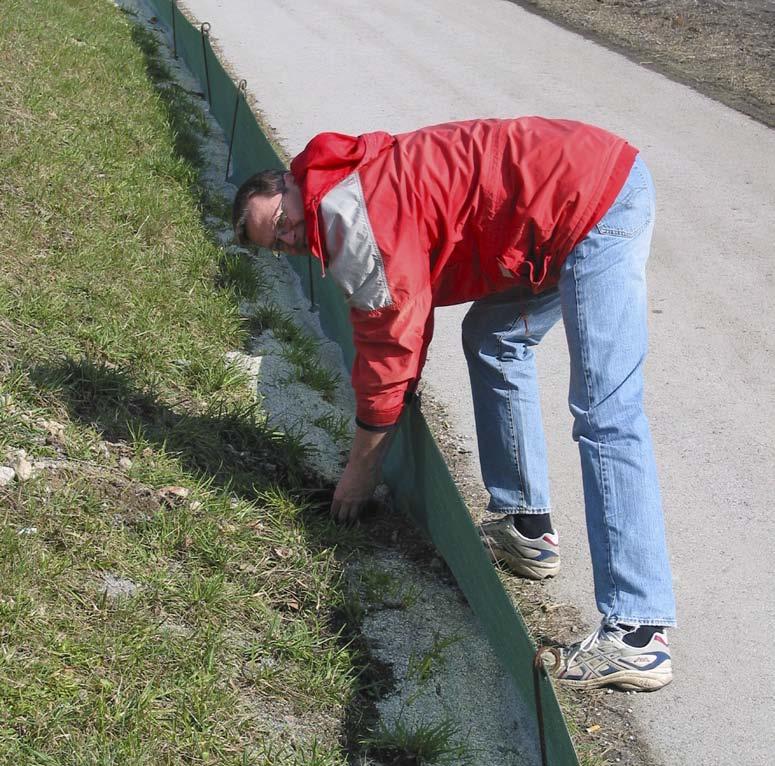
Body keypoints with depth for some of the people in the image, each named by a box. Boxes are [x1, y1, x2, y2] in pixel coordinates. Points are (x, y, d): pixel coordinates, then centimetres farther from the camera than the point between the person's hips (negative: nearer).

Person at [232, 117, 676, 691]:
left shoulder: (349, 218, -12)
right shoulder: (366, 187, 19)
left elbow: (391, 349, -6)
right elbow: (403, 324, 26)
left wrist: (361, 466, 8)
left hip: (594, 204, -11)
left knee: (606, 418, -16)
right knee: (494, 341, 21)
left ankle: (638, 635, -18)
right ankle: (527, 526, 23)